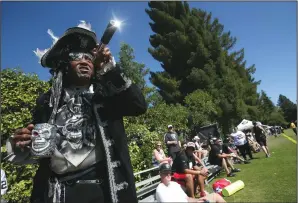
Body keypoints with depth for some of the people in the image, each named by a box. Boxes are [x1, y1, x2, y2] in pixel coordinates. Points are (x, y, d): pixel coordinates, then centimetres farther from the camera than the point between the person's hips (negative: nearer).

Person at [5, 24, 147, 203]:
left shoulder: (106, 94, 5)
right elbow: (37, 149, 14)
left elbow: (139, 106, -12)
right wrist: (21, 146, -8)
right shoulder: (48, 101, 10)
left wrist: (110, 69, -17)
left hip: (102, 188, -1)